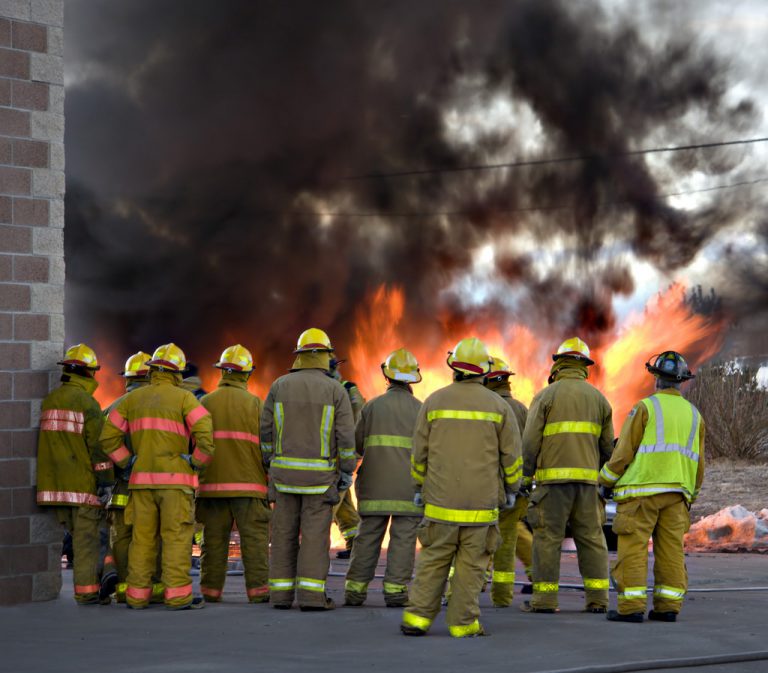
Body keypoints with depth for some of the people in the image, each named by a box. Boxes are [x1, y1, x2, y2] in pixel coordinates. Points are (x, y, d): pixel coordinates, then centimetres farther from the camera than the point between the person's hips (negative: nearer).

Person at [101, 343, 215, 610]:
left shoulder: (132, 399, 12)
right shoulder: (183, 398, -1)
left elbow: (109, 437, 10)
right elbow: (204, 432, -15)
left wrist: (128, 462, 13)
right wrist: (198, 461, -1)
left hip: (141, 479, 4)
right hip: (175, 478, -4)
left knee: (142, 537, 7)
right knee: (176, 537, -4)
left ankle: (137, 595, 7)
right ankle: (177, 595, -9)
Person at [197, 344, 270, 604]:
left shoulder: (205, 403, 5)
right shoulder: (255, 403, -2)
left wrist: (196, 476, 15)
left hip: (212, 484, 2)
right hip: (248, 483, -2)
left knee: (214, 539, 8)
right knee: (255, 539, 0)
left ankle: (211, 589, 10)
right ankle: (258, 589, -5)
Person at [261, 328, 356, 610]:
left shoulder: (280, 386, 3)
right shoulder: (336, 390, -3)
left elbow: (266, 429, 3)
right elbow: (346, 434, -8)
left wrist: (270, 465, 12)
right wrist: (347, 471, -1)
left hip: (285, 471, 2)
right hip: (320, 475, -2)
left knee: (284, 533, 7)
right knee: (315, 534, -2)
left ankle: (281, 593, 6)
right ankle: (311, 594, -7)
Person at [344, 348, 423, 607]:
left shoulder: (372, 406, 3)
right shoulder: (420, 409, 0)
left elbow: (357, 445, 5)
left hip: (375, 486, 2)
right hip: (409, 487, -2)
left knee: (368, 537, 6)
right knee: (403, 538, 0)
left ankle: (355, 589, 4)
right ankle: (395, 590, -5)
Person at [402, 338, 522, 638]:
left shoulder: (434, 401, 1)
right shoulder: (498, 405, -1)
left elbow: (420, 451, 5)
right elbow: (511, 454, 1)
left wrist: (418, 486, 17)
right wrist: (512, 489, 14)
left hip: (441, 499, 1)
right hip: (481, 501, -1)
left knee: (433, 559, 7)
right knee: (471, 563, 3)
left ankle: (417, 617, 3)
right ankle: (463, 623, 3)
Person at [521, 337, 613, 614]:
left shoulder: (546, 396, 0)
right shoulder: (598, 398, 12)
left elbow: (530, 441, -5)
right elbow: (607, 446, 13)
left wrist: (525, 478, 1)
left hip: (553, 477, -4)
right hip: (587, 477, 4)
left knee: (548, 537, -2)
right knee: (591, 537, 8)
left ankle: (545, 598, -3)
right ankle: (597, 598, 5)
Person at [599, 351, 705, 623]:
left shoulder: (645, 407, -3)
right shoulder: (694, 414, 13)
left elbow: (624, 451, -5)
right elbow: (698, 463, 17)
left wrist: (606, 481, 6)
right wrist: (691, 495, 27)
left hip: (641, 491, -5)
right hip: (676, 494, 5)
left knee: (633, 549, -5)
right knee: (671, 550, 6)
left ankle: (631, 607, -10)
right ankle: (668, 606, 3)